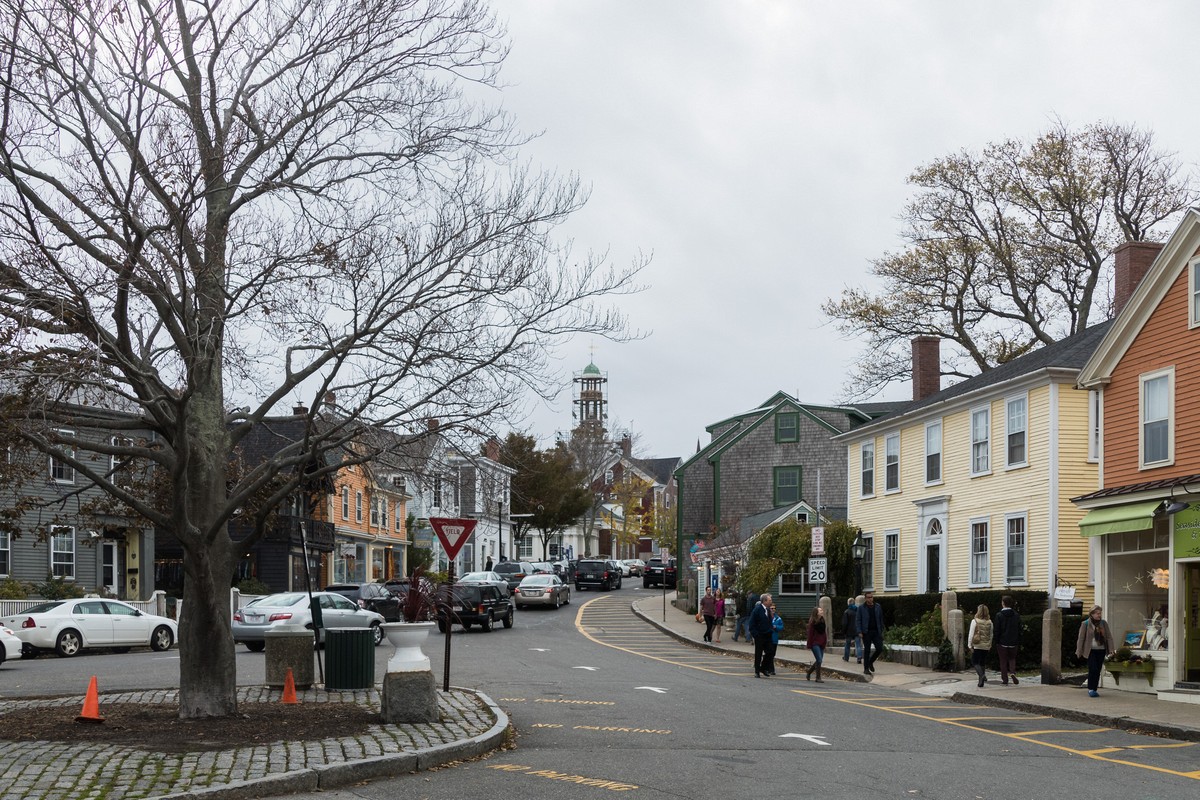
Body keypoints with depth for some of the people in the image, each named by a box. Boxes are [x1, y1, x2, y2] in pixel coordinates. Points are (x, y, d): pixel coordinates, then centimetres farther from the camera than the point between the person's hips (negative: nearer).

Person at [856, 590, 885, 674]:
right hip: (866, 632, -3)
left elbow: (881, 619, 12)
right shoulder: (861, 608, -1)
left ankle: (871, 662, 22)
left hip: (876, 632, 3)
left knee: (880, 648, -3)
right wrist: (860, 632, -10)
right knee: (867, 650, 1)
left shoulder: (877, 607, 7)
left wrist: (881, 631, 8)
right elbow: (858, 620, -2)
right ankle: (866, 668, 9)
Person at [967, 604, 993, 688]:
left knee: (974, 662, 4)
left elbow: (971, 634, -10)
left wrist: (970, 645, -5)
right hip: (986, 646, 4)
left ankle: (982, 675, -21)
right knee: (982, 663, 14)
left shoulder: (974, 621, -11)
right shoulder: (989, 622, 1)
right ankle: (981, 682, 18)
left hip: (977, 646, -4)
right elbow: (991, 635, 9)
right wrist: (990, 645, 20)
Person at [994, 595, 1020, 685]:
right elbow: (1019, 630, 3)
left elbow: (997, 630, -10)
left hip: (1002, 642, -3)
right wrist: (1018, 641, 10)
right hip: (1013, 642, 3)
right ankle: (1012, 672, -8)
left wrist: (997, 642, -3)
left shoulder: (999, 616, -11)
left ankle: (1005, 680, 6)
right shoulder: (1016, 615, 0)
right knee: (1012, 659, 17)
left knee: (1003, 661, 6)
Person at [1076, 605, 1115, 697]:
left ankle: (1094, 689, 16)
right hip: (1090, 651, -4)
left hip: (1101, 650, 4)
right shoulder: (1086, 624, -4)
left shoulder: (1104, 623, 7)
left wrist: (1111, 649, -1)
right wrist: (1079, 651, -1)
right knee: (1093, 669, -13)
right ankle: (1090, 689, -3)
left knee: (1098, 671, 6)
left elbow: (1109, 637, 7)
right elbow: (1081, 638, -1)